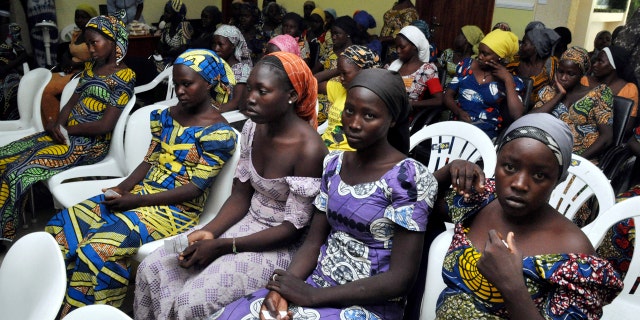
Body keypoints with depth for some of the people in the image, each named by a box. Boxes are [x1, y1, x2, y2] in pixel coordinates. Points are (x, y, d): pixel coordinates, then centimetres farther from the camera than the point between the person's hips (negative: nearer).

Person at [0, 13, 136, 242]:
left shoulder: (124, 76, -12)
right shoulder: (90, 67, 15)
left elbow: (105, 125, -17)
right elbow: (71, 102, 13)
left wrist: (65, 129, -9)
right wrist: (57, 125, -8)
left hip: (91, 143, -9)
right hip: (66, 133, 9)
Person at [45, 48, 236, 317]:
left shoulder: (219, 133, -13)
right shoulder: (168, 116, 10)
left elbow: (195, 188, -16)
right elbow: (149, 161, 13)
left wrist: (134, 200, -18)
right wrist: (123, 188, -7)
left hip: (177, 209, -7)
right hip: (142, 192, 8)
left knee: (97, 250, -26)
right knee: (61, 225, -5)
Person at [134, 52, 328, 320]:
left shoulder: (309, 149, -25)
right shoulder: (252, 128, -2)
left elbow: (293, 228, -20)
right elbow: (240, 195, 4)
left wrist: (222, 246, -20)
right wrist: (209, 231, -13)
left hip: (281, 245, -7)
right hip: (246, 225, 7)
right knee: (152, 269, -2)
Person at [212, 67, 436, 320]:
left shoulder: (410, 178, -15)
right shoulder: (334, 164, 4)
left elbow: (401, 278, -16)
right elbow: (313, 242, 6)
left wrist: (312, 296, -17)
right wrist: (281, 287, -13)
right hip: (317, 285, 5)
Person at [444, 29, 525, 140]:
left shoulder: (512, 81, 1)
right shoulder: (467, 65, 10)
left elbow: (517, 116, -11)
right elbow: (448, 95, 11)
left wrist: (508, 80, -9)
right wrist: (459, 112, -8)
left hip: (487, 135, -2)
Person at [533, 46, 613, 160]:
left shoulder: (598, 94, 6)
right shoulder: (549, 92, 15)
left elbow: (607, 136, -3)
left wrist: (578, 159, -15)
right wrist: (559, 95, 1)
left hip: (584, 159, -2)